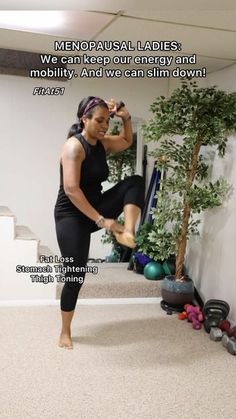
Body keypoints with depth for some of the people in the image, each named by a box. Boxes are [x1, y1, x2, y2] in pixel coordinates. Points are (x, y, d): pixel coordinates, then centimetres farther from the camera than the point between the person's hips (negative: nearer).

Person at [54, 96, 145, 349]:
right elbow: (71, 190, -29)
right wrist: (102, 221, -31)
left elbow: (127, 142, 25)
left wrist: (126, 118, 4)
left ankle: (127, 232, -26)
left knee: (135, 182, -9)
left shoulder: (102, 143, 3)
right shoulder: (74, 146, -20)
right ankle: (65, 332, 15)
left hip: (95, 209, 7)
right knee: (76, 275, -5)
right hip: (71, 216, -7)